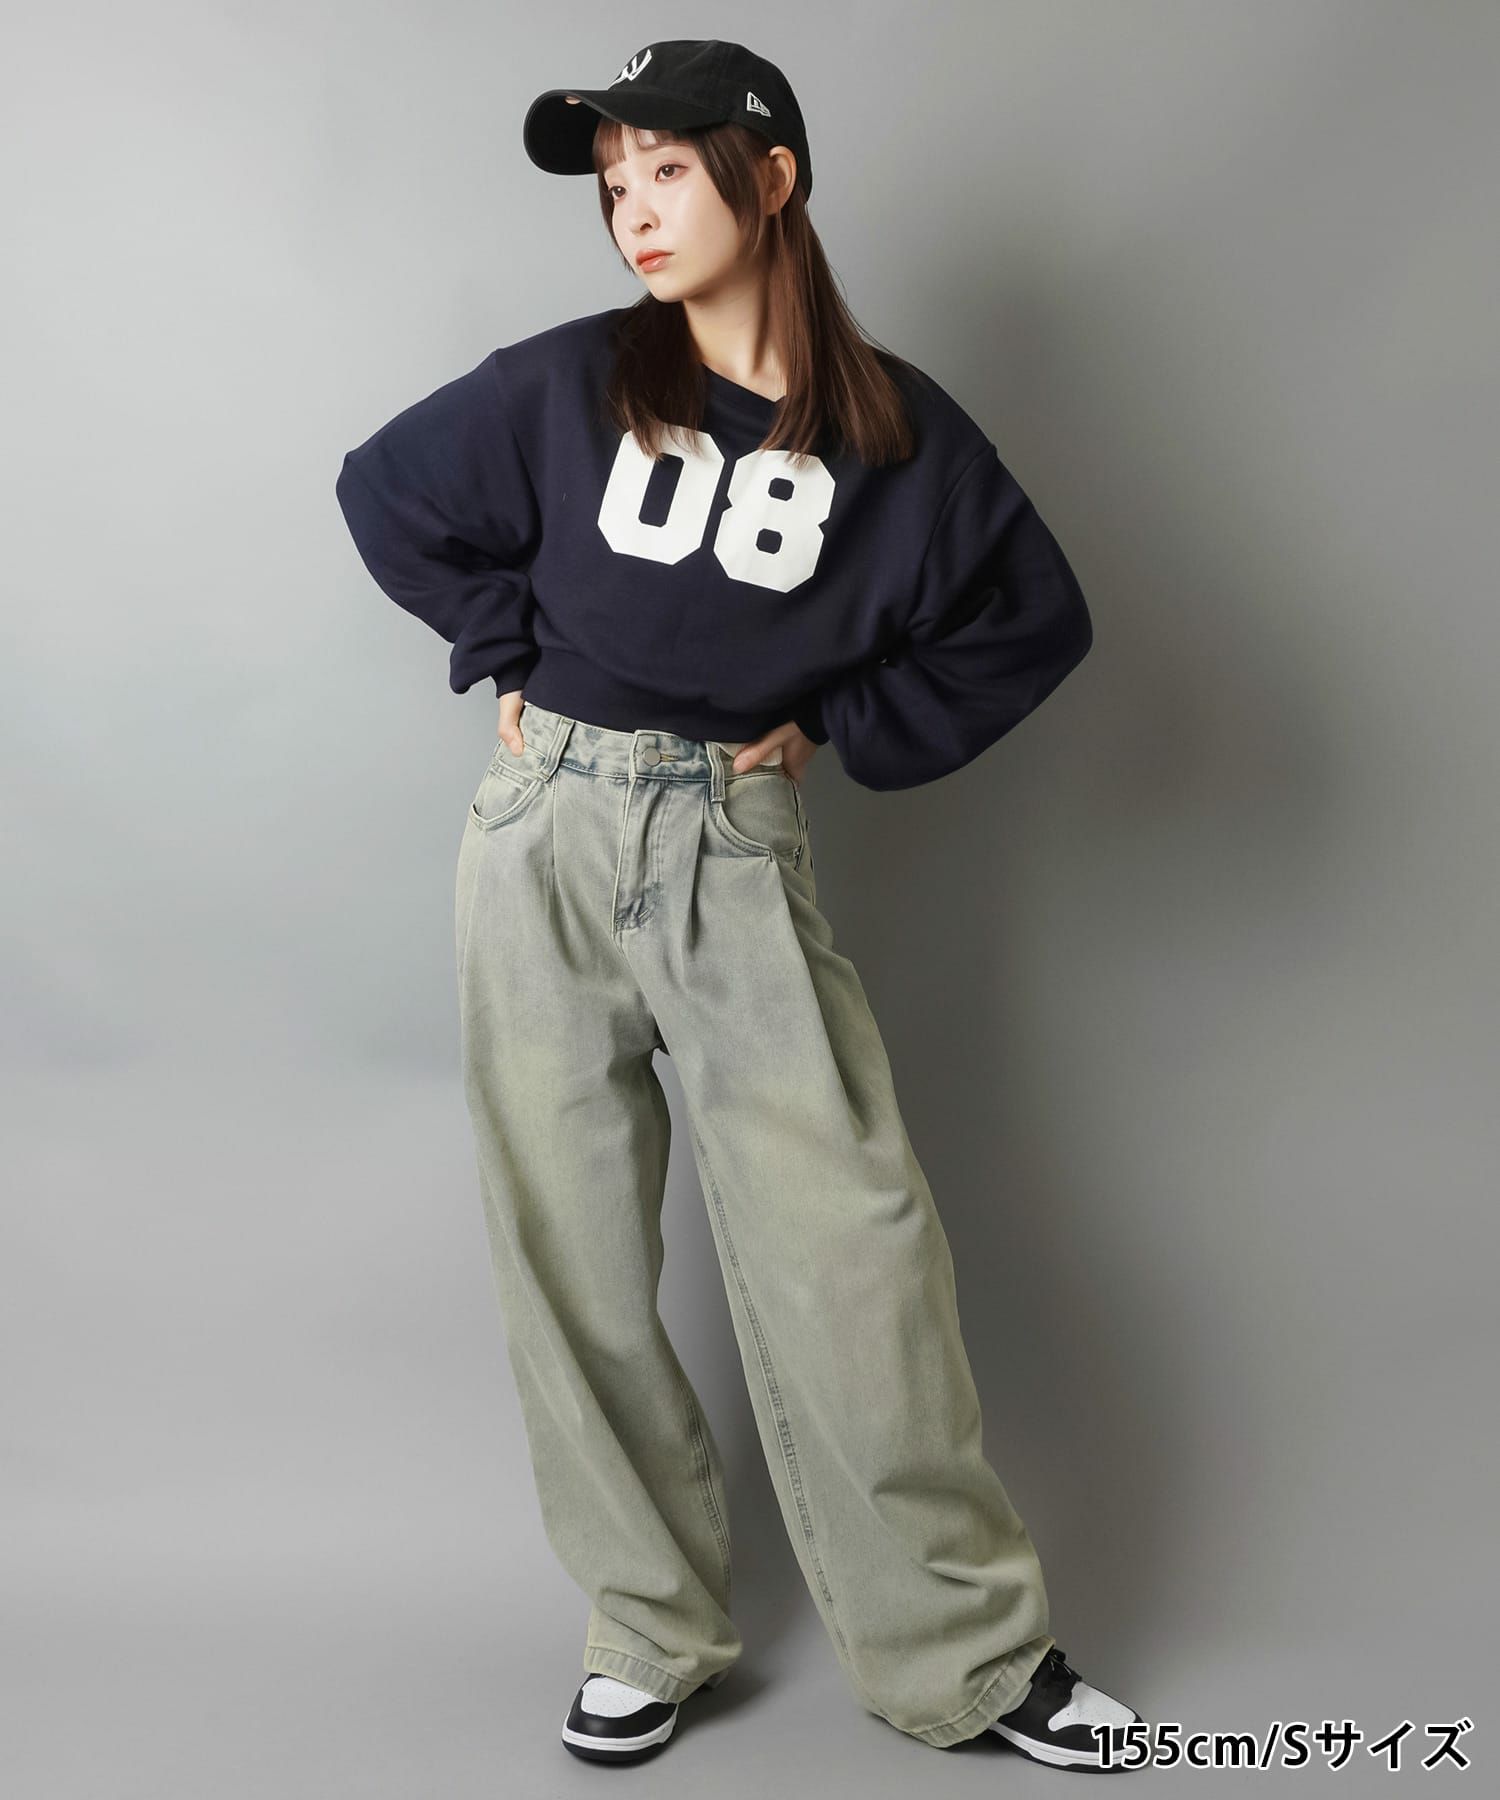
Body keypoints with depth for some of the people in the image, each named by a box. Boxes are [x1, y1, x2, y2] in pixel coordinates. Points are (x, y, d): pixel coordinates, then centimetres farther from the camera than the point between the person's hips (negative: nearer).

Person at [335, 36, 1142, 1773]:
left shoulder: (891, 426, 0)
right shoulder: (568, 384, 2)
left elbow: (1032, 622, 9)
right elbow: (387, 489, 14)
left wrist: (837, 723, 3)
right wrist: (515, 651, 6)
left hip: (739, 846, -1)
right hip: (547, 830, 2)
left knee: (847, 1238, -7)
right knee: (571, 1242, 4)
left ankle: (966, 1647, 10)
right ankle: (650, 1627, 20)